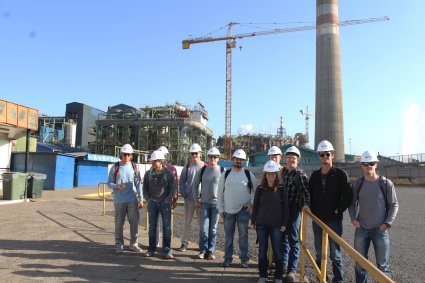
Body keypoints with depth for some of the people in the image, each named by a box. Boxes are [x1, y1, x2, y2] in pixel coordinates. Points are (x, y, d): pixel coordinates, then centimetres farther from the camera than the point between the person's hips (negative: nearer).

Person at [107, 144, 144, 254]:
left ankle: (134, 244, 17)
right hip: (119, 200, -1)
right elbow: (109, 183, 4)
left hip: (133, 200, 1)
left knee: (134, 221, 4)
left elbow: (138, 183, 6)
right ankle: (119, 245, 19)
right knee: (119, 222, 5)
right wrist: (117, 186, -17)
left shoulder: (134, 167, 5)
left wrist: (141, 199, 2)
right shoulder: (115, 167, 1)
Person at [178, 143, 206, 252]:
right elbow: (182, 181, 8)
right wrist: (183, 194, -1)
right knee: (187, 222, 10)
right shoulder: (187, 166, 4)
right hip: (189, 199, 2)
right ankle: (184, 243, 20)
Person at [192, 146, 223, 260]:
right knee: (203, 228, 1)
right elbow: (195, 184, 9)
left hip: (217, 203, -1)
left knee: (213, 228, 6)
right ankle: (203, 250, 14)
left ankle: (211, 251, 17)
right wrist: (196, 200, 4)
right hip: (204, 203, 1)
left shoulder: (222, 171, -2)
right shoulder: (202, 170, 3)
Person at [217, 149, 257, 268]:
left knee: (243, 236, 5)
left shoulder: (249, 174, 1)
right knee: (228, 236, 9)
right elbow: (220, 192, 5)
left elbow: (256, 191, 7)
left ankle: (244, 259, 17)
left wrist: (252, 203, -5)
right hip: (228, 210, 1)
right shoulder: (225, 174, 3)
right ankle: (228, 258, 20)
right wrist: (220, 209, 0)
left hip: (243, 210, -1)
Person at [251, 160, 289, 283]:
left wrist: (284, 223, -4)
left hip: (276, 225, -1)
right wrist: (253, 221, 4)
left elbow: (285, 207, 0)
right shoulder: (260, 189, 2)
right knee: (262, 250, 9)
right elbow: (255, 206, 6)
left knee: (277, 251, 4)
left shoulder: (282, 189, -2)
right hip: (261, 224, 2)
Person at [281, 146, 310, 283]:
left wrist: (306, 203, -39)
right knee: (283, 238, 15)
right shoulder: (283, 172, 10)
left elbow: (306, 190, -22)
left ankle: (292, 270, 10)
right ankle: (283, 265, 29)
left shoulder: (300, 175, -9)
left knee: (293, 240, 1)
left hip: (294, 210, -6)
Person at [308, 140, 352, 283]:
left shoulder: (340, 174, -7)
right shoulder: (315, 175, 7)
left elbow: (348, 196, -9)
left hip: (334, 220, -4)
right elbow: (310, 193, 15)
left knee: (335, 253, 2)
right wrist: (312, 210, 5)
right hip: (317, 219, 5)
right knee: (319, 253, 13)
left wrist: (339, 210, -10)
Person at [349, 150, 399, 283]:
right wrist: (353, 218, -3)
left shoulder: (386, 184, -6)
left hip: (380, 229, -2)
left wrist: (387, 223, -8)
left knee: (382, 265, 6)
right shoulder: (356, 184, 0)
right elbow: (352, 203, 10)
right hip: (361, 229, 2)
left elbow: (394, 205, 0)